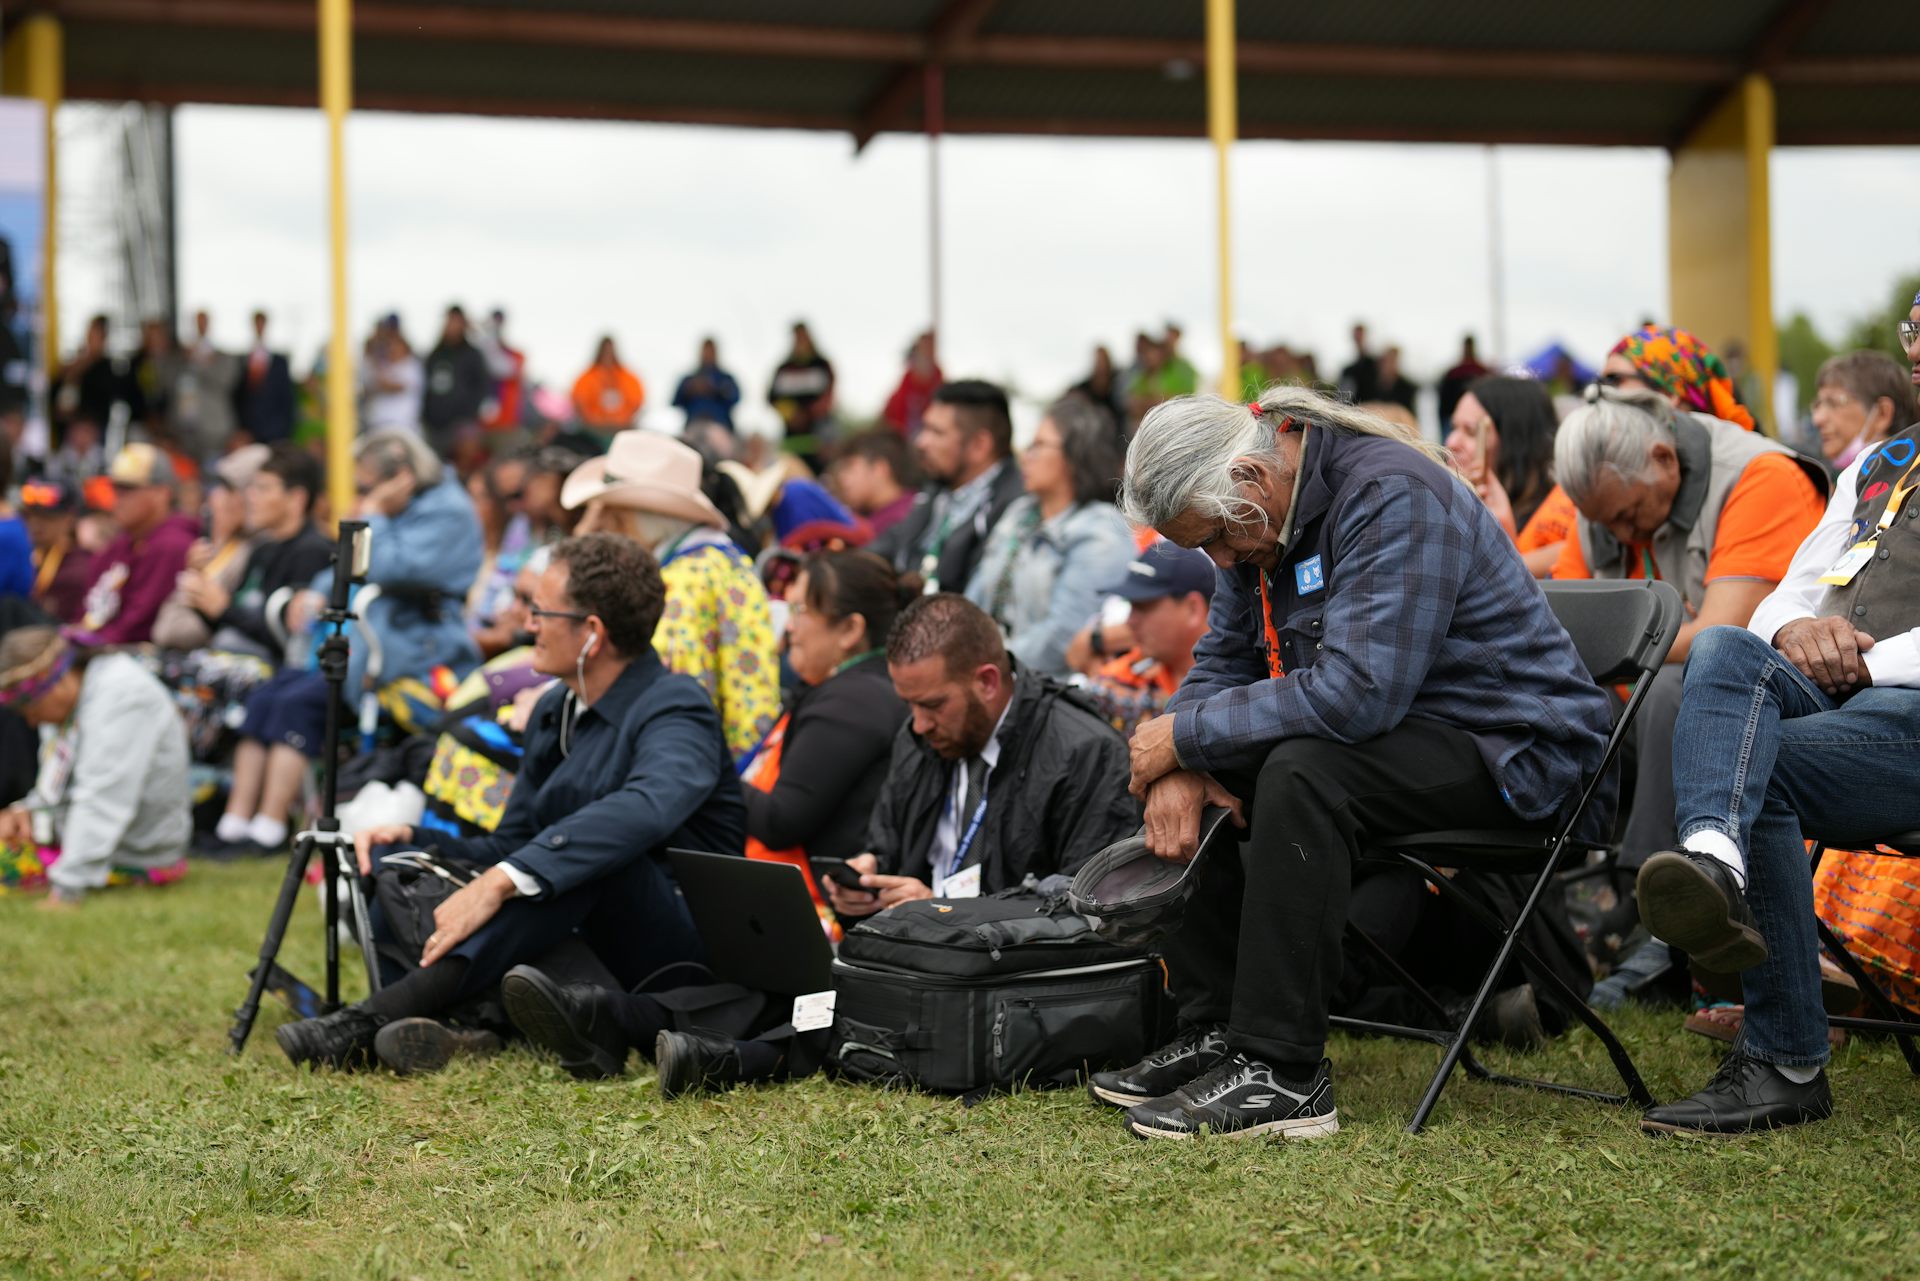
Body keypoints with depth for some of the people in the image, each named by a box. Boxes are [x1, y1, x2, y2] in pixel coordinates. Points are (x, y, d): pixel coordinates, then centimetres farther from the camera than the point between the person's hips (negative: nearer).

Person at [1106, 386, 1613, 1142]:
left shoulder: (1392, 497, -24)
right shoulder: (1261, 518, 5)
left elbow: (1356, 692, -33)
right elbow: (1222, 663, 11)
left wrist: (1187, 736, -24)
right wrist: (1180, 767, -11)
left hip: (1507, 750, -10)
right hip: (1393, 733, 10)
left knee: (1301, 770, -33)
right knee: (1186, 775, 2)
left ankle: (1282, 1074, -30)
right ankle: (1214, 1031, 2)